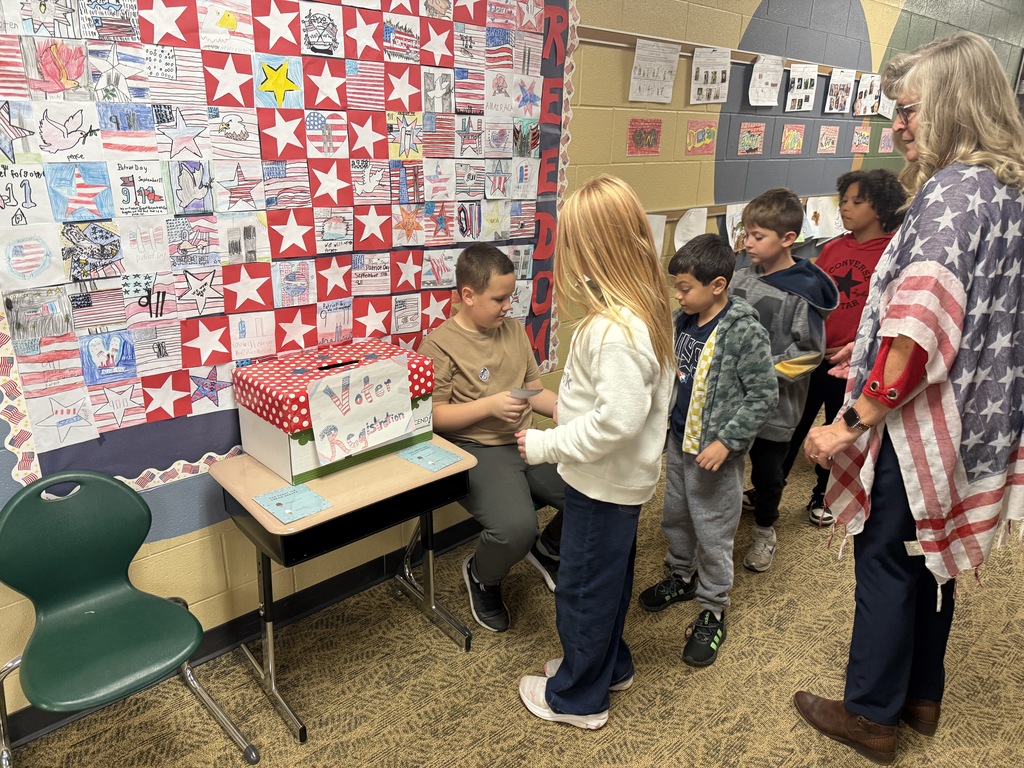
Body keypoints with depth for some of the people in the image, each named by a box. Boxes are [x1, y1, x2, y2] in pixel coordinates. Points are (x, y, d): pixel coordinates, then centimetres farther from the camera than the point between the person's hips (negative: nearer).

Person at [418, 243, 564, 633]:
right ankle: (480, 578, 8)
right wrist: (490, 405, -19)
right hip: (477, 450, -6)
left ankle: (547, 550, 23)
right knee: (515, 527, -31)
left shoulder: (514, 330, 13)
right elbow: (433, 415, -10)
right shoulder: (439, 344, -7)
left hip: (527, 443, 7)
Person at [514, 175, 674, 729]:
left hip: (602, 480, -9)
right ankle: (609, 665, 47)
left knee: (582, 587, 10)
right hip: (623, 476, 10)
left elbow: (618, 418, -33)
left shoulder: (613, 329, -30)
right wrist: (570, 413, 11)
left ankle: (577, 696, 31)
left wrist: (547, 444, -23)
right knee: (608, 577, 26)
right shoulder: (646, 309, 1)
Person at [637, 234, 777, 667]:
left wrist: (726, 441, -22)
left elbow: (763, 396, -18)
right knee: (674, 517, 22)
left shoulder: (746, 333, -20)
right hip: (678, 441, 7)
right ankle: (681, 577, 46)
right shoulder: (682, 321, 0)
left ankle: (712, 612, 25)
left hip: (715, 452, -7)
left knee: (712, 533, 6)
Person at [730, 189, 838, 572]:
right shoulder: (743, 277, 0)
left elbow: (808, 351, -13)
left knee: (767, 467, 12)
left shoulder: (803, 290, -15)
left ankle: (764, 528, 35)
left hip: (774, 401, -4)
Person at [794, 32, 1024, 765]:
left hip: (922, 422, -9)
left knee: (886, 561, 6)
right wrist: (870, 353, 18)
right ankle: (921, 696, 38)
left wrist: (854, 421, -23)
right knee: (930, 555, 20)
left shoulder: (951, 189, -19)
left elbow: (920, 327, -28)